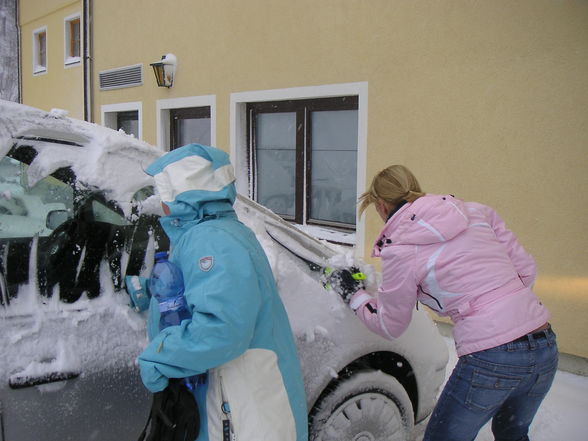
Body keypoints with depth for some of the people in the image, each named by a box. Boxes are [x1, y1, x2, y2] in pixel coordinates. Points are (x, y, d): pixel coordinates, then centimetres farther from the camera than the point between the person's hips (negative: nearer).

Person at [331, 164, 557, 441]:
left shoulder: (399, 252, -5)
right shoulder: (476, 213, 9)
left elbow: (390, 326, 7)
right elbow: (525, 269, 11)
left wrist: (354, 295, 20)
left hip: (490, 362, -6)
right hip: (546, 348, 6)